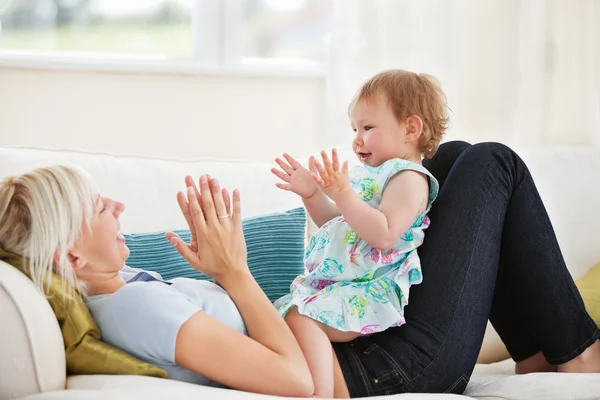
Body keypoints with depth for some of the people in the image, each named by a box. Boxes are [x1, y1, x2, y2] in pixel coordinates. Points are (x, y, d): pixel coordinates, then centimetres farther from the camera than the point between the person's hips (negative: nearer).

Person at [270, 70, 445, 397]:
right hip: (334, 283, 11)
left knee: (301, 317, -30)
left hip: (369, 293, -11)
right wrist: (311, 195, 14)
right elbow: (338, 224, 29)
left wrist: (343, 193, -27)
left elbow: (383, 234, -25)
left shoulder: (408, 177, -10)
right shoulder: (370, 174, 20)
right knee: (281, 311, 9)